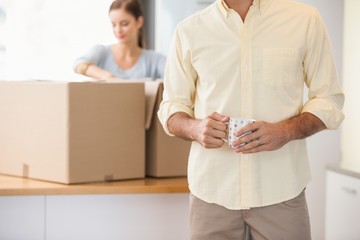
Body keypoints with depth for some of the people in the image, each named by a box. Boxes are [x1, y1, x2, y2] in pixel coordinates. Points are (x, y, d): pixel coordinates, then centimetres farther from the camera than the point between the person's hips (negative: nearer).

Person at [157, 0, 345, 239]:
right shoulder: (188, 30, 4)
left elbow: (329, 99, 2)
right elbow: (171, 106, 9)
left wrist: (286, 131, -17)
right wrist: (194, 128, -14)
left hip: (282, 189, -1)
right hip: (211, 190, 1)